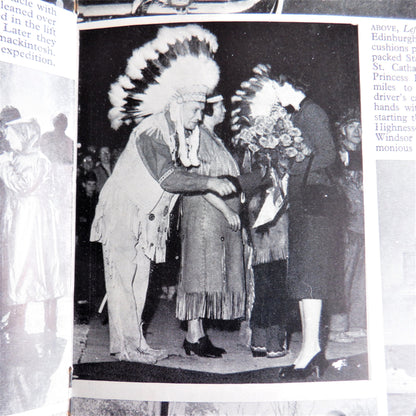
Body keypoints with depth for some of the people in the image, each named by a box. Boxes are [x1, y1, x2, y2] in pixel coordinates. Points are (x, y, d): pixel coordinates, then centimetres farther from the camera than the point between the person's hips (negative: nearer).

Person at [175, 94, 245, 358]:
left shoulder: (214, 139, 21)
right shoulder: (197, 137, -8)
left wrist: (231, 210, 14)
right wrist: (226, 210, -19)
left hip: (219, 216, 9)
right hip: (203, 214, -9)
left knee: (211, 274, 8)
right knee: (201, 271, -7)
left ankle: (199, 335, 15)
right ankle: (194, 337, 0)